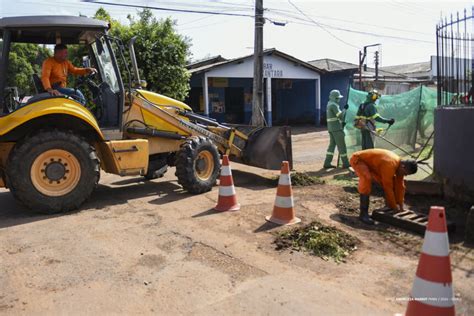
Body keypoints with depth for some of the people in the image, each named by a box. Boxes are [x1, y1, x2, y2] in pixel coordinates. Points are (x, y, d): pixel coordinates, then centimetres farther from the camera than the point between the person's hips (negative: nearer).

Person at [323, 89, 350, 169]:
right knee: (341, 145, -2)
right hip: (336, 128, -9)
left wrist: (341, 122, 13)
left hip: (331, 128, 9)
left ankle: (327, 163, 8)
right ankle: (345, 163, 4)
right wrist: (345, 110, -4)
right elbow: (340, 115, -19)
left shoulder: (329, 104, 17)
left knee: (332, 145, 10)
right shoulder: (333, 105, -14)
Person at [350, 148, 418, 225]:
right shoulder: (389, 165, -35)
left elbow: (400, 186, -1)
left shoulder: (400, 165, -7)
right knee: (367, 178, -35)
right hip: (357, 159, -9)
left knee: (391, 181, 5)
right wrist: (394, 207, -19)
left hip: (371, 163, 10)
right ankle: (363, 213, -31)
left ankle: (389, 207, 19)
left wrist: (400, 206, 0)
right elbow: (388, 187, -29)